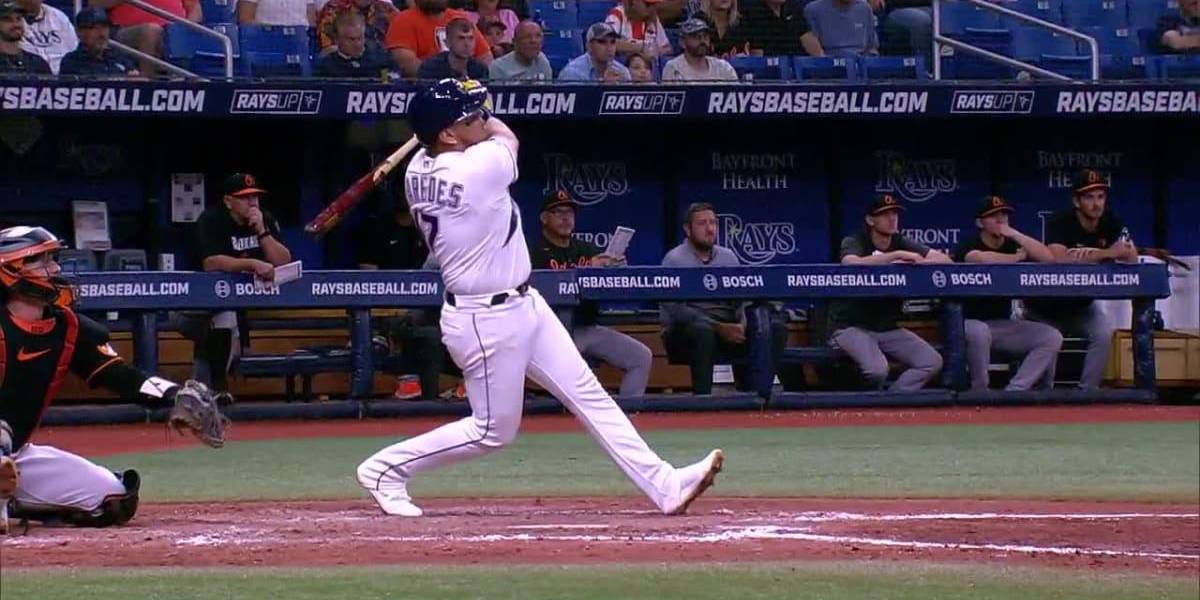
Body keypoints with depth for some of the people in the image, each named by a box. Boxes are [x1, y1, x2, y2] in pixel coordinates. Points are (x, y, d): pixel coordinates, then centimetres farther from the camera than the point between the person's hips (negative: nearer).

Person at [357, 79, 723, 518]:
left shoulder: (418, 169, -3)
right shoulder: (478, 168, -26)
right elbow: (506, 138, -2)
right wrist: (486, 123, 14)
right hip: (488, 321, -9)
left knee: (587, 392, 8)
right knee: (494, 429, 5)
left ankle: (664, 485, 9)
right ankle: (385, 468, 17)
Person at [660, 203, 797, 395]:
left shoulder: (728, 257, 14)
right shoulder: (675, 260, -4)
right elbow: (675, 308, -16)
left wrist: (743, 324, -15)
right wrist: (719, 327, -25)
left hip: (727, 327, 5)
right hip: (684, 331, -5)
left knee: (776, 327, -15)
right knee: (703, 329, -40)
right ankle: (702, 396, -34)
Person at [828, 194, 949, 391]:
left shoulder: (902, 244, 7)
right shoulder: (854, 242, -7)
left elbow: (945, 260, -3)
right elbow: (852, 264, -33)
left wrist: (911, 263, -21)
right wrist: (897, 255, -34)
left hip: (888, 328, 6)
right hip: (851, 327, -6)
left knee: (932, 362, -13)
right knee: (877, 369, -31)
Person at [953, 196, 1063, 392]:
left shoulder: (1013, 246, 9)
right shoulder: (968, 247, -6)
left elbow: (1048, 258, -7)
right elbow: (982, 259, -31)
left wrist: (1014, 234, -11)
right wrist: (1018, 257, -13)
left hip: (1004, 324, 6)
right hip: (970, 322, -6)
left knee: (1052, 337, -12)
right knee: (979, 332, -40)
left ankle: (1014, 391, -17)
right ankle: (980, 391, -21)